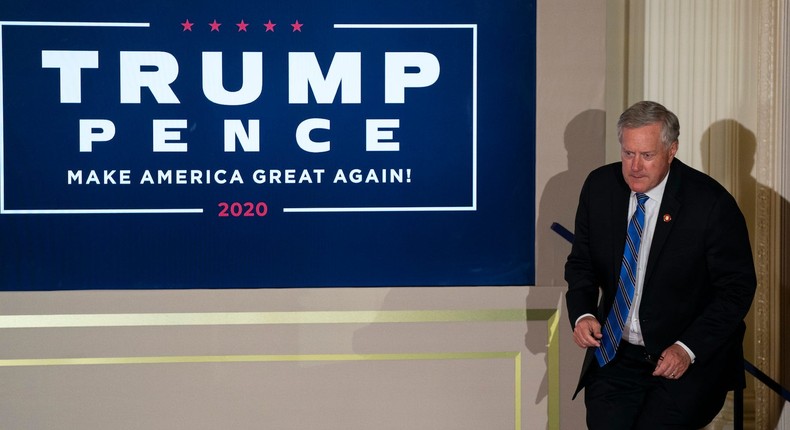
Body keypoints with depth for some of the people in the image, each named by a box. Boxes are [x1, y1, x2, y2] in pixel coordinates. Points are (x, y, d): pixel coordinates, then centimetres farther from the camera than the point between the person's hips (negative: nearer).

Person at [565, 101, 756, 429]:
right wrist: (582, 314, -9)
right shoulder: (599, 186, 0)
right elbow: (581, 263, 11)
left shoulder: (711, 202, -14)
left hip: (694, 357, -3)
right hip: (616, 356, 3)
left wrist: (688, 349, -17)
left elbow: (737, 287, -8)